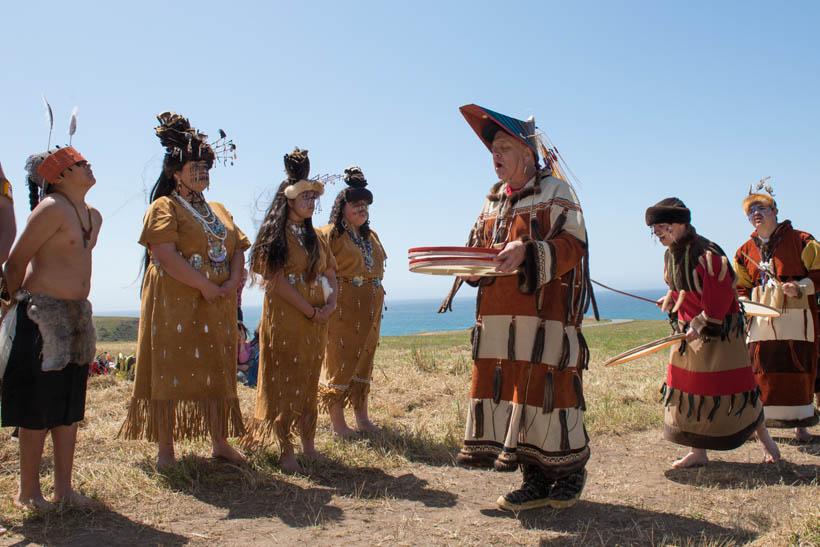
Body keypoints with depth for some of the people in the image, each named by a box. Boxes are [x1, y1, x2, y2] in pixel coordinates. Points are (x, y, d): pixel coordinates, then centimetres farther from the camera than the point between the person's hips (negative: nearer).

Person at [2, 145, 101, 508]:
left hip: (77, 313, 8)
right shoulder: (52, 209, -14)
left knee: (70, 406, 11)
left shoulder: (93, 216, 12)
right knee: (38, 408, 0)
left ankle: (63, 487, 20)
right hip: (42, 314, -8)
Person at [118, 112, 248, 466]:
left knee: (217, 371, 9)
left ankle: (219, 442, 18)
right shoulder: (165, 207, -3)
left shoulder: (219, 211, 19)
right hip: (175, 303, -6)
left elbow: (238, 250, 13)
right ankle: (165, 449, 6)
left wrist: (232, 282, -7)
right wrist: (205, 285, -18)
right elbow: (164, 254, -16)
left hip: (218, 305, 7)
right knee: (170, 371, -2)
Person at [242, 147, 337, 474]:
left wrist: (331, 303, -5)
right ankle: (286, 452, 2)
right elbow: (277, 280, -14)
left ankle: (309, 445, 18)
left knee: (309, 381, 10)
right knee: (285, 380, -4)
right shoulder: (275, 234, -5)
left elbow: (330, 272, 14)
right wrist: (311, 311, -14)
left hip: (315, 319, 7)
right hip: (285, 317, -7)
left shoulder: (313, 236, 17)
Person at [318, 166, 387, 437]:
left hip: (369, 307, 8)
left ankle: (362, 417, 20)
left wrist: (377, 305, 19)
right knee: (340, 359, -4)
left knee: (364, 359, 11)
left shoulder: (371, 236, 19)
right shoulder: (331, 234, -4)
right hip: (342, 306, -7)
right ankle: (337, 421, 5)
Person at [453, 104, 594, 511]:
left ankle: (569, 472, 15)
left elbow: (571, 245, -11)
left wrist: (527, 252, -26)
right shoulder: (493, 202, 20)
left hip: (544, 313, -7)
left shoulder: (555, 191, 0)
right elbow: (478, 251, 22)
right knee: (501, 387, 4)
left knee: (546, 387, -6)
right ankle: (536, 479, 16)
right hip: (498, 316, 7)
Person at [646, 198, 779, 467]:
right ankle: (697, 452, 16)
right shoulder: (670, 254, 4)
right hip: (688, 330, 8)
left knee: (732, 386, 0)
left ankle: (765, 438, 25)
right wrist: (671, 297, 8)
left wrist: (701, 325, -22)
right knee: (689, 387, 6)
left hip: (719, 331, -8)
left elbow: (720, 297, -22)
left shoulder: (707, 254, -22)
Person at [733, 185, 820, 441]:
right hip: (761, 320, 3)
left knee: (798, 370, 1)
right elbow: (742, 286, 19)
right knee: (759, 371, 2)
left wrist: (799, 287, -17)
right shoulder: (745, 251, 12)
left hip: (795, 317, -3)